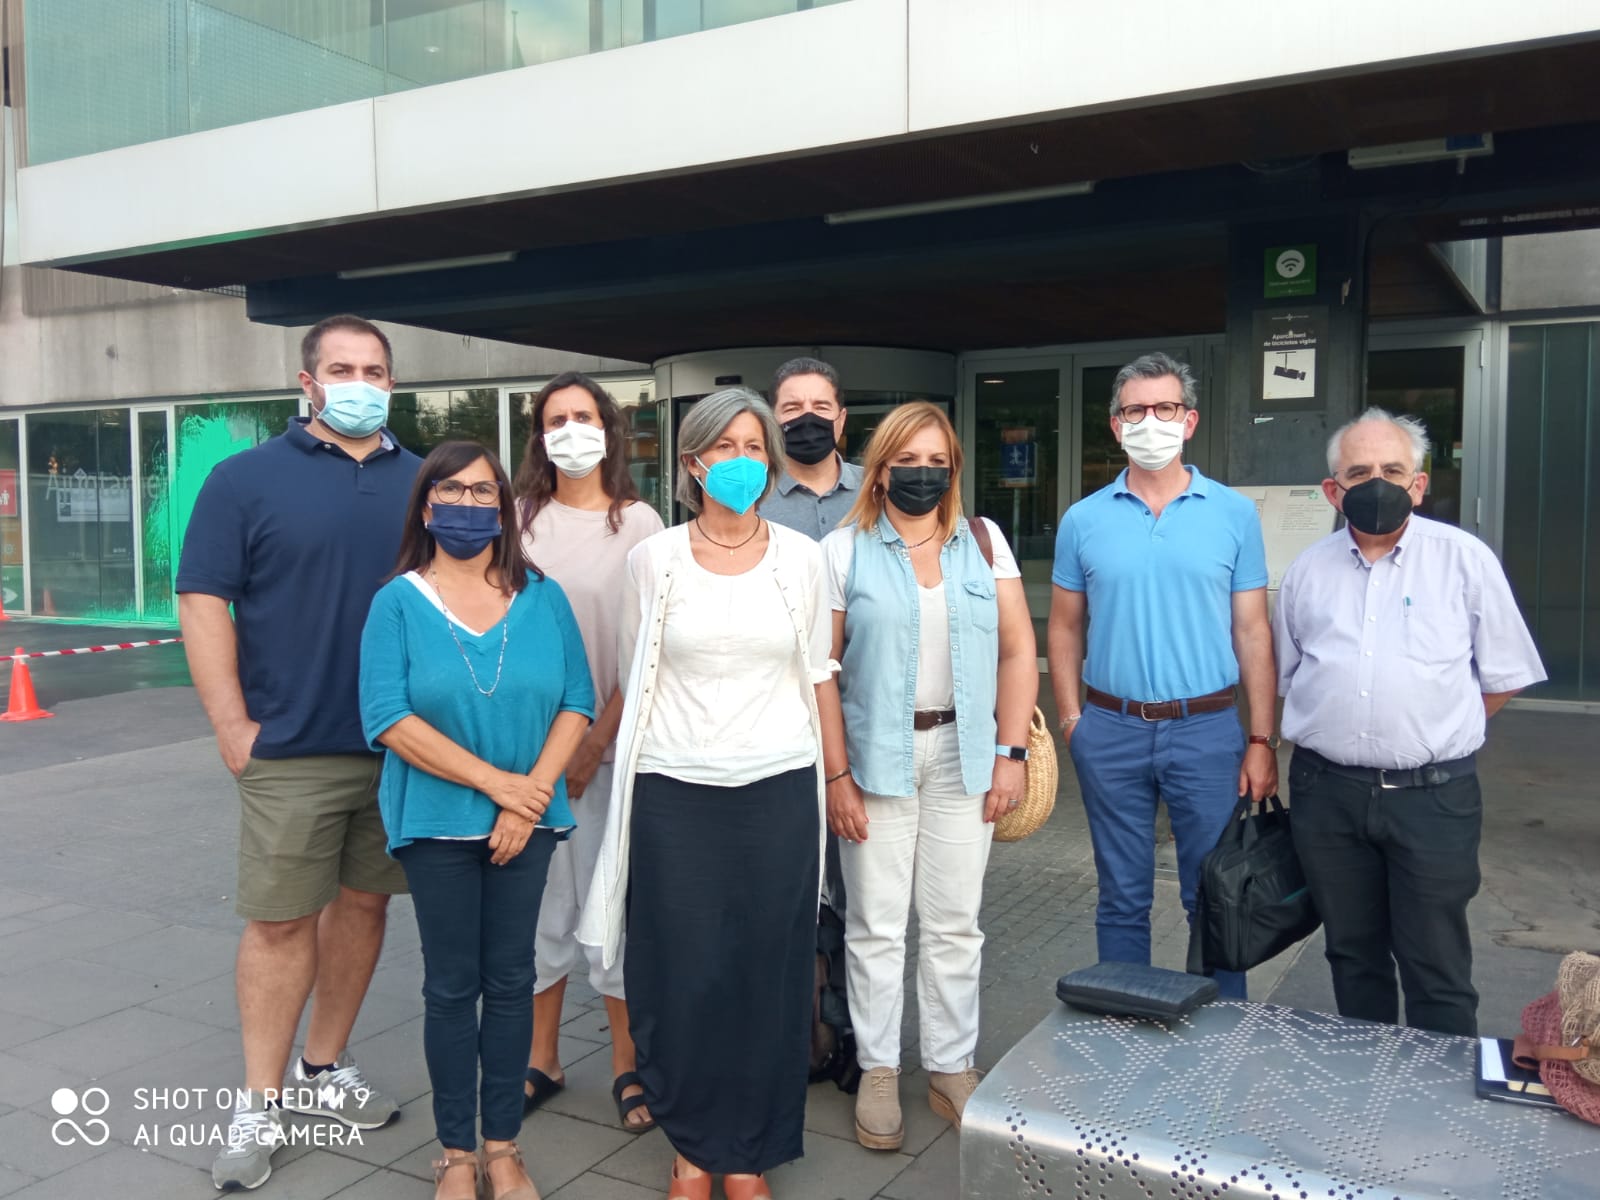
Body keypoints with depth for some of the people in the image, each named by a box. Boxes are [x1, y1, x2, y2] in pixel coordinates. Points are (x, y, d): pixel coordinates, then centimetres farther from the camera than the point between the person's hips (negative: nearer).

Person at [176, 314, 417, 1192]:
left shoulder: (423, 483, 9)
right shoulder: (246, 478, -1)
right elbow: (202, 601, -4)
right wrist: (232, 726, -10)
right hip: (292, 751, -3)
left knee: (364, 902, 12)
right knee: (280, 921, 2)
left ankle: (325, 1067, 29)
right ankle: (260, 1103, 17)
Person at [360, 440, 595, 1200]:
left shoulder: (542, 597, 3)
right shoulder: (397, 602, -4)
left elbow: (577, 702, -1)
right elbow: (388, 718, -13)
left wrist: (534, 792, -14)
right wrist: (496, 781, -18)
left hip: (527, 819, 2)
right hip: (437, 822, -2)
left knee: (511, 979, 10)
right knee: (451, 986, 8)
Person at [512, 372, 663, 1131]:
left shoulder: (639, 522, 1)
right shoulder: (520, 520, 6)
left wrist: (599, 737, -8)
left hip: (613, 739, -2)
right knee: (539, 897, 8)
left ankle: (626, 1064, 17)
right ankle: (541, 1059, 23)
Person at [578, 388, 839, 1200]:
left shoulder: (801, 557, 4)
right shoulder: (653, 558, 1)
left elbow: (819, 675, 9)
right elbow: (634, 678, 9)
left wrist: (838, 776, 9)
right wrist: (641, 758, 11)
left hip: (778, 789, 1)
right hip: (675, 794, 0)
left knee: (766, 973, 6)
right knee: (682, 973, 3)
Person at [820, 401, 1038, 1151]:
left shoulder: (984, 541, 6)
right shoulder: (844, 550, -1)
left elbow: (1017, 650, 4)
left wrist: (1011, 752, -2)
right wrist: (836, 774, -8)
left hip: (963, 755, 2)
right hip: (876, 755, -2)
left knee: (955, 923, 9)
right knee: (877, 924, 6)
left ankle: (952, 1067, 24)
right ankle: (877, 1072, 21)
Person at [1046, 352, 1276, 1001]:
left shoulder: (1234, 514, 1)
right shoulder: (1084, 520, 3)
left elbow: (1252, 632, 2)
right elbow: (1065, 628, 7)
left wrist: (1261, 740, -3)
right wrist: (1072, 720, -2)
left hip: (1207, 728, -1)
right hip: (1111, 731, 1)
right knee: (1122, 898, 12)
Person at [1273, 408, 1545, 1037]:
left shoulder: (1464, 559, -2)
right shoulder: (1308, 570, 7)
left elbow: (1503, 677, 4)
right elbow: (1285, 679, 17)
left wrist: (1439, 733, 5)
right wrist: (1336, 734, 9)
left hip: (1432, 794, -3)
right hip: (1326, 792, 3)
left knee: (1437, 972, 2)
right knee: (1353, 958, 16)